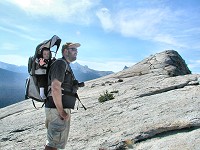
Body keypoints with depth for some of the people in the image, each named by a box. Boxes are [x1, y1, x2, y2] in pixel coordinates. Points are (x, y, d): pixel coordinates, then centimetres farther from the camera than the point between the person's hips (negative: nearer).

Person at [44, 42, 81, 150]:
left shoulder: (66, 65, 19)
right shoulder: (60, 63, -12)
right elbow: (55, 88, -24)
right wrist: (61, 112, -21)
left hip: (62, 109, 10)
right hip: (57, 110, -10)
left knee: (54, 141, 19)